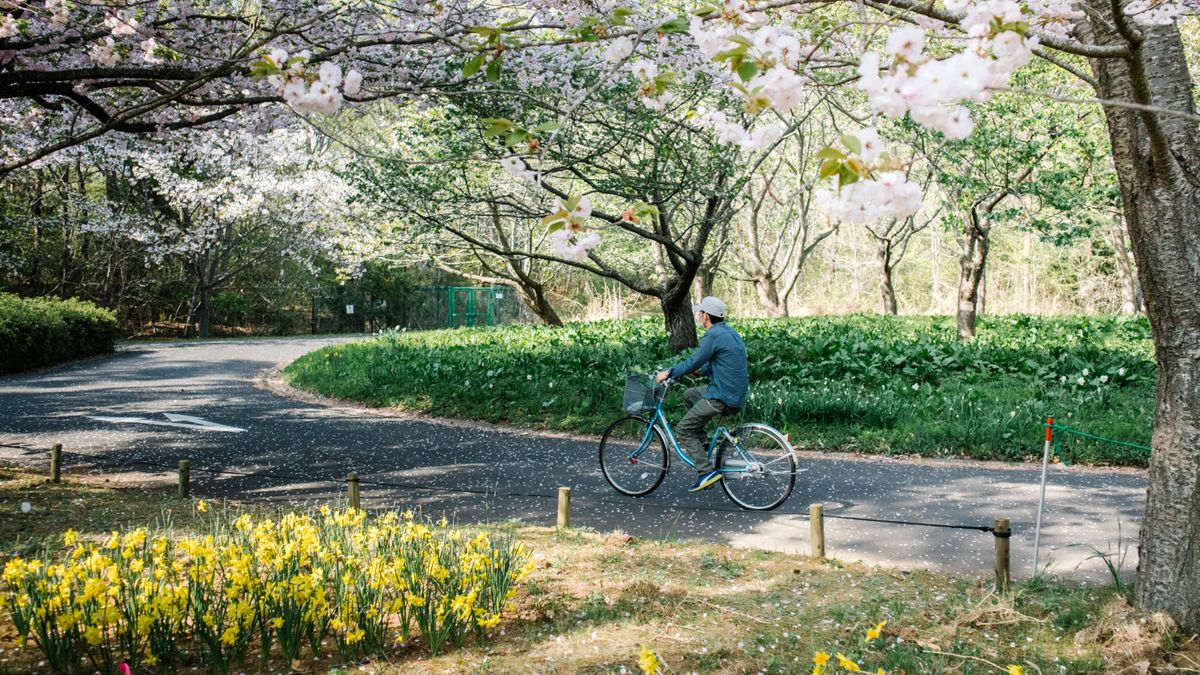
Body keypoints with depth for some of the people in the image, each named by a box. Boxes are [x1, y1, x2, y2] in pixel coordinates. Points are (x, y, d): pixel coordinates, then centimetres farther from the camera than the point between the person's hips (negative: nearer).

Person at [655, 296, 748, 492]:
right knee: (689, 395, 27)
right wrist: (701, 369, 29)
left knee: (683, 431, -1)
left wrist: (669, 373, -2)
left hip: (721, 397, -9)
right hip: (736, 393, 9)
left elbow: (694, 362, -13)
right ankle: (704, 446, 24)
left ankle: (707, 472, -9)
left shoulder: (714, 335, -15)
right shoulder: (730, 332, 14)